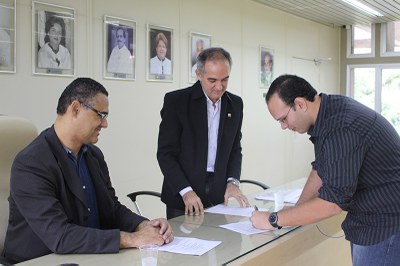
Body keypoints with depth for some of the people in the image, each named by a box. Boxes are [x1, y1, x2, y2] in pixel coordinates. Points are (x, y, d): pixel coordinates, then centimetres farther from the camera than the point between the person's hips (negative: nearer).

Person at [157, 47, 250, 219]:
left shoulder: (235, 104, 5)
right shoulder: (175, 100, -8)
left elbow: (235, 149, 12)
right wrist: (186, 191, -19)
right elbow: (165, 153, -9)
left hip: (218, 197, 3)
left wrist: (232, 182, -4)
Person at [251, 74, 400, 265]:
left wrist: (273, 220, -18)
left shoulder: (342, 129, -28)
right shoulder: (329, 110, 1)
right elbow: (321, 170, 11)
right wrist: (296, 211, 2)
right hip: (367, 221, 9)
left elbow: (333, 201, -27)